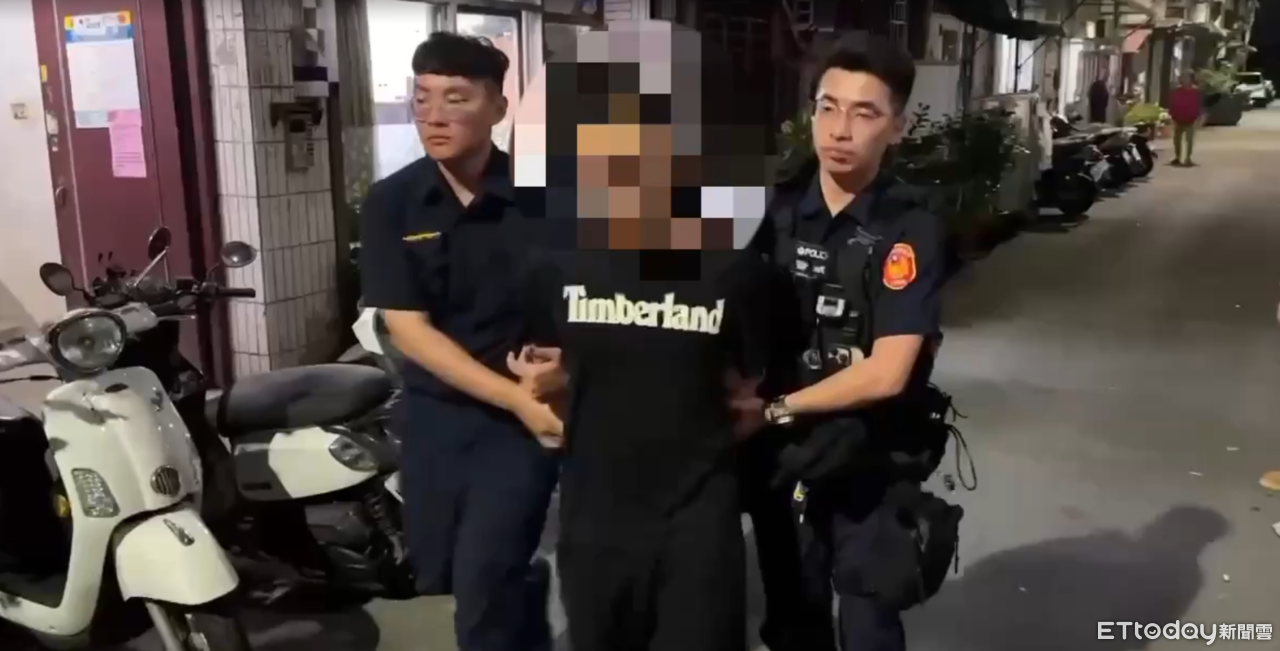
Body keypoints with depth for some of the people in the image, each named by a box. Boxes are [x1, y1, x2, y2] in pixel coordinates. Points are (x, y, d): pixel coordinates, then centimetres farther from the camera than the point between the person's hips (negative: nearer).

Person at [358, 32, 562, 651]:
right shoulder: (390, 203, -5)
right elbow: (407, 329, -10)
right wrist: (513, 395, -19)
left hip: (523, 417, -3)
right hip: (434, 410, 4)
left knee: (483, 584, -10)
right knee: (435, 575, 17)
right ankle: (528, 590, 47)